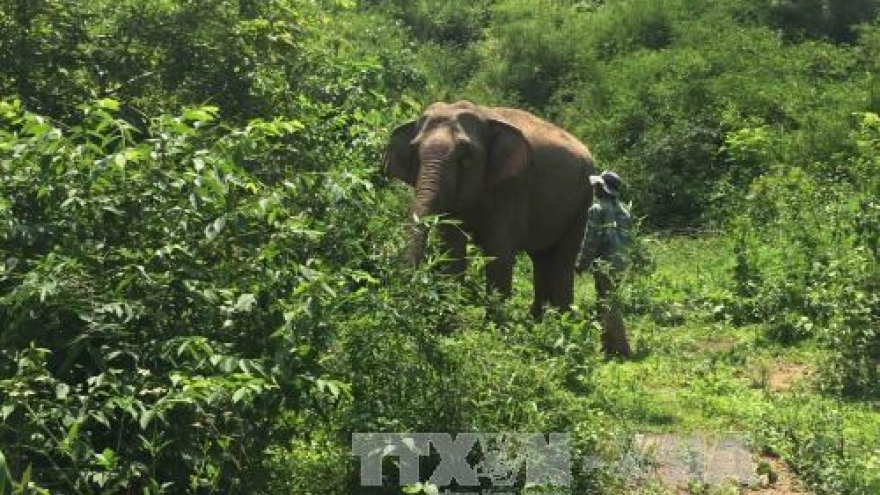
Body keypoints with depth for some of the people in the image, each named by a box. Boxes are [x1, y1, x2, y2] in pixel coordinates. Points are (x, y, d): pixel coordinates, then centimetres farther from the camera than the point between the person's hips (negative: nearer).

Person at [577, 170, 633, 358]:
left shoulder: (598, 209, -12)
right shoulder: (622, 210, 13)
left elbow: (591, 240, -14)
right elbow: (626, 237, 16)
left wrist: (582, 263, -7)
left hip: (604, 262, -9)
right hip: (619, 260, 9)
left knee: (608, 305, -6)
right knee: (610, 303, 16)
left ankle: (621, 348, -7)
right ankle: (609, 345, 21)